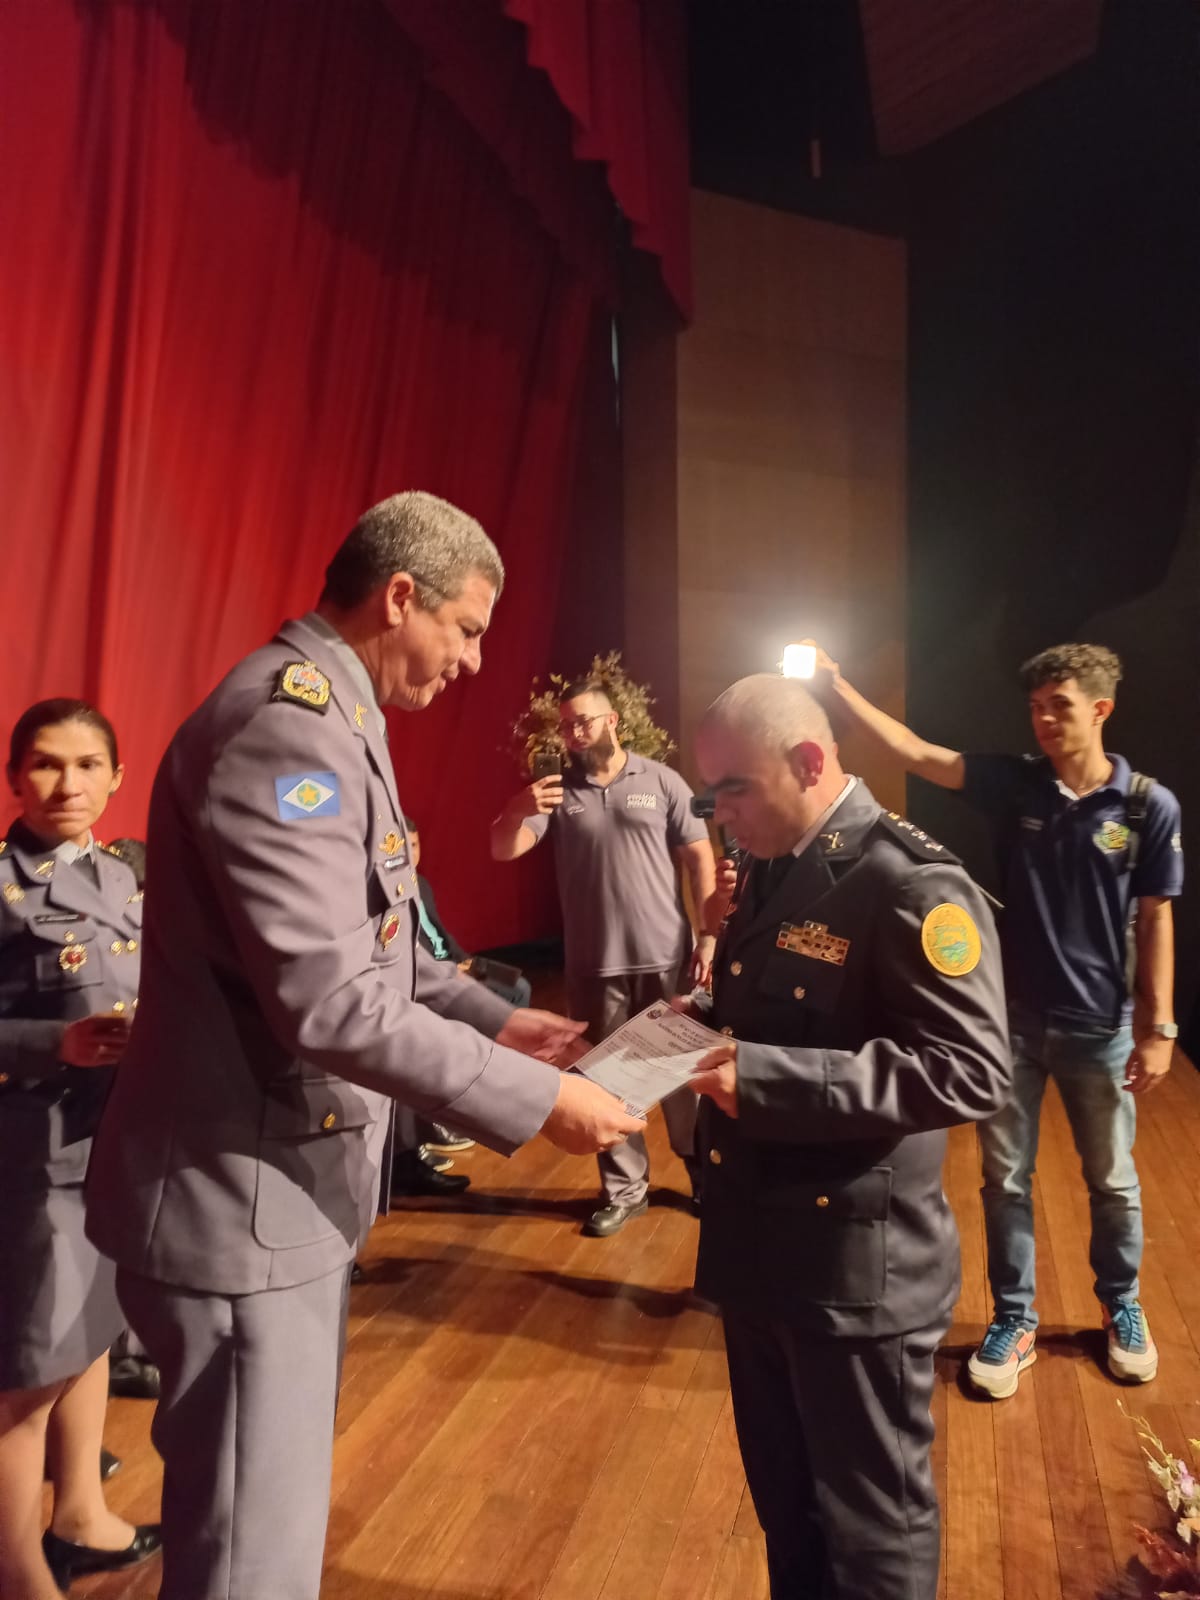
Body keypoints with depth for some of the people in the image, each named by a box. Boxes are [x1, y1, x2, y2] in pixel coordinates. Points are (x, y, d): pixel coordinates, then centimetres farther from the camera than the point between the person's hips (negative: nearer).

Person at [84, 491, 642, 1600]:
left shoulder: (333, 717, 11)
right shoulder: (284, 726, -22)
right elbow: (333, 1003, -29)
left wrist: (497, 1020, 7)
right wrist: (537, 1098, -20)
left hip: (298, 1178, 10)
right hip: (241, 1198, -10)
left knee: (285, 1504, 25)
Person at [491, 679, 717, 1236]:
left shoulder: (661, 781, -1)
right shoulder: (557, 790, 1)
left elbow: (700, 859, 0)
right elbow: (503, 851, -10)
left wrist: (709, 935, -7)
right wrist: (517, 812, -33)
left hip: (665, 957, -1)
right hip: (594, 964, 2)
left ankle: (703, 1170, 35)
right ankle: (624, 1188, 30)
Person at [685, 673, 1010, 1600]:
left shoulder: (914, 885, -20)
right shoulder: (770, 870, 6)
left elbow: (970, 1071, -26)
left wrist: (768, 1075, -30)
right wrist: (711, 1021, -2)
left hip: (857, 1265, -8)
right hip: (756, 1245, 8)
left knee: (870, 1520, 15)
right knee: (782, 1496, 26)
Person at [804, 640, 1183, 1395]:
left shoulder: (1149, 807, -9)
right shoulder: (1014, 783, -5)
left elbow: (1154, 920, -5)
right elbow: (915, 752, -11)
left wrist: (1160, 1026, -5)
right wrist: (839, 690, -20)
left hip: (1099, 1028, -1)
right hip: (1012, 1018, 1)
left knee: (1112, 1181, 17)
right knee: (1006, 1177, 11)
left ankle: (1123, 1307, 43)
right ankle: (1015, 1321, 30)